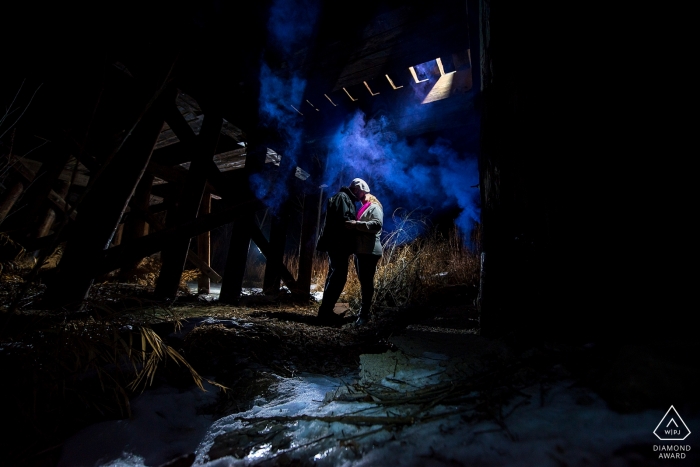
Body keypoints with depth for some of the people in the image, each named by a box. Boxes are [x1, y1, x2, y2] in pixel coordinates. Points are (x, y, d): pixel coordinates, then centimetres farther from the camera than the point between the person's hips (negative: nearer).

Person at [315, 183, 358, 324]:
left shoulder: (345, 198, 24)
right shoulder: (342, 197, -6)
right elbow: (343, 220, -18)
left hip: (337, 244, 11)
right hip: (339, 243, -11)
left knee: (334, 276, 10)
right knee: (339, 277, -11)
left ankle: (325, 311, 15)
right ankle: (325, 312, -7)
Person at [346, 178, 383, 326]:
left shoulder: (373, 206, -7)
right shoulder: (361, 207, 23)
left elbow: (377, 225, -23)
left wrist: (356, 224, -27)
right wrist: (351, 225, 10)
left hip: (370, 251, -9)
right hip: (360, 250, 9)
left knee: (367, 282, -5)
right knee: (363, 281, 16)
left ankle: (365, 314, 1)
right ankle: (364, 308, 28)